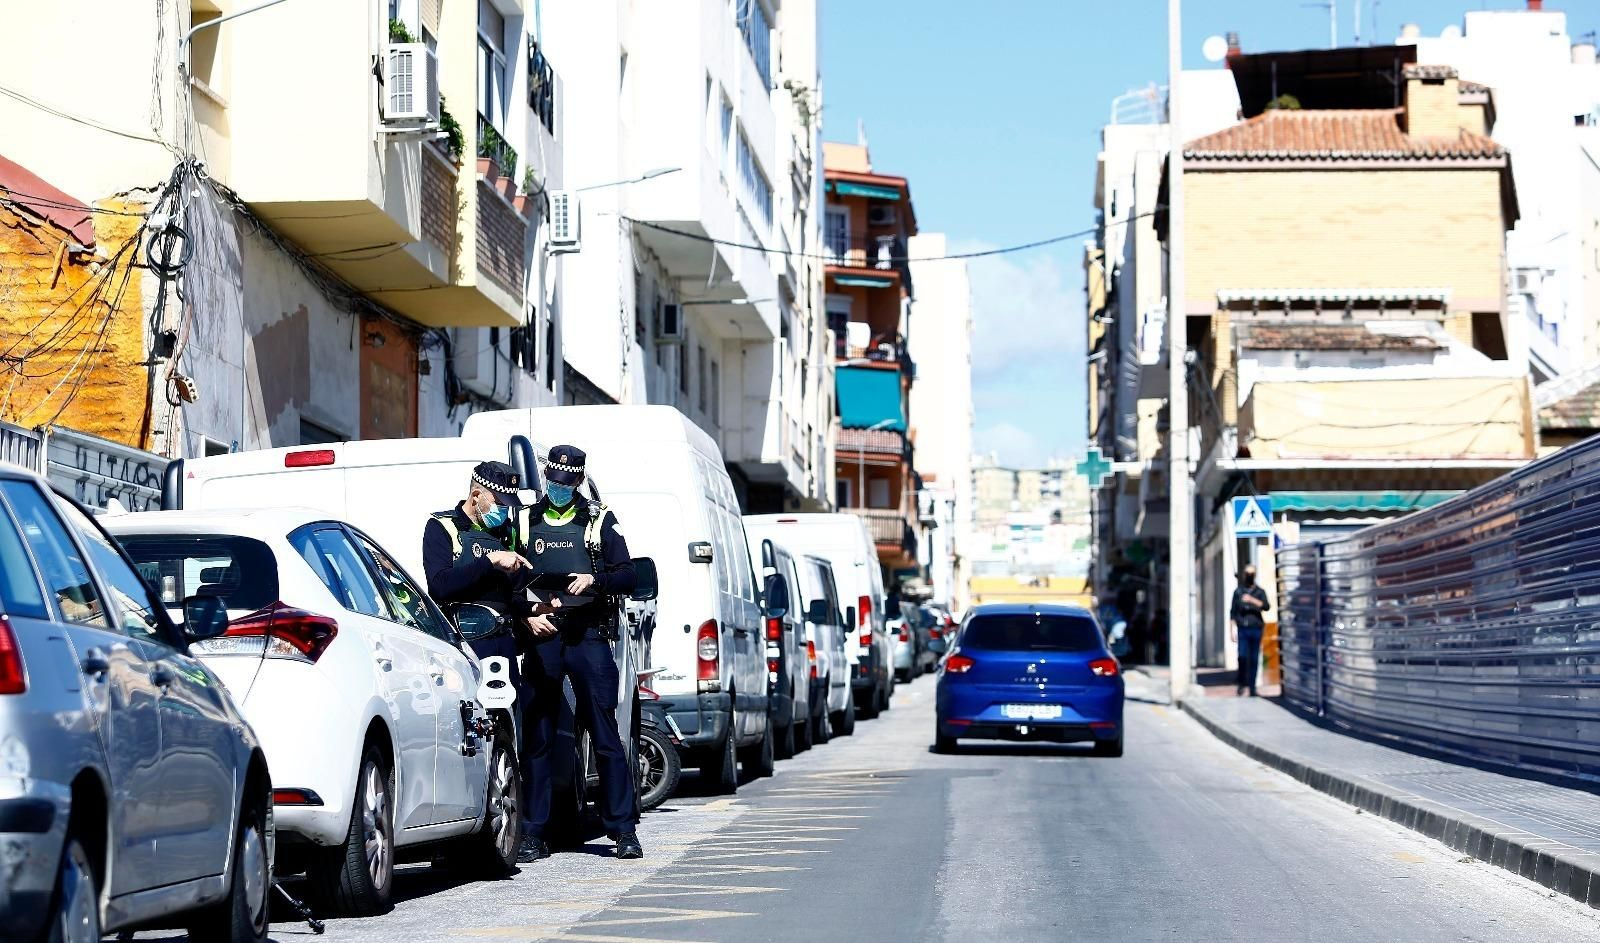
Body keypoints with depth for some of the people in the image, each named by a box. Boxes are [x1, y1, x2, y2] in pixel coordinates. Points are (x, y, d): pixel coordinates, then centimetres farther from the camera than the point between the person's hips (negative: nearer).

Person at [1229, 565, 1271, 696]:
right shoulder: (1238, 592, 9)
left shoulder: (1260, 592, 9)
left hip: (1256, 629, 1)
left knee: (1254, 659, 2)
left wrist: (1252, 600, -20)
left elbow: (1266, 606, -8)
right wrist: (1232, 630, 5)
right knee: (1242, 656, -14)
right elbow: (1233, 613, 10)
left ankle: (1252, 687, 9)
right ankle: (1242, 682, 4)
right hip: (1243, 629, -1)